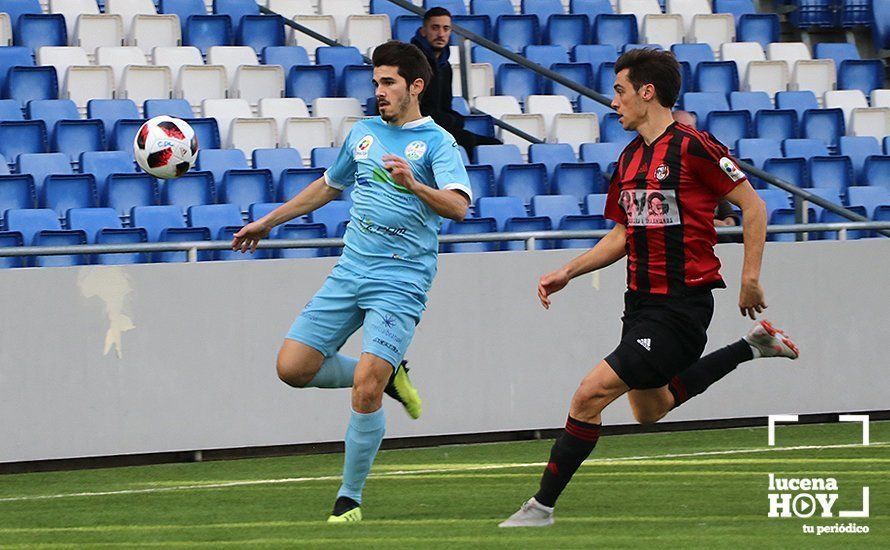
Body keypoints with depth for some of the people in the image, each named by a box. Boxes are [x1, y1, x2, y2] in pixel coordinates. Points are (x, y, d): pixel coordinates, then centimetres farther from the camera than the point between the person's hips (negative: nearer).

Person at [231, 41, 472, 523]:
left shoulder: (436, 142, -4)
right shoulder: (363, 133, 14)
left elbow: (459, 207, -19)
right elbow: (328, 186, 31)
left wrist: (414, 185, -36)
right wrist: (267, 222, 34)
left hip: (400, 282, -6)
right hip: (349, 271, 6)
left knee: (365, 389, -17)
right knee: (293, 367, -5)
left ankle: (350, 498, -2)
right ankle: (387, 376, 18)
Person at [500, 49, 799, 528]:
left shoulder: (692, 146, -14)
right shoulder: (629, 159, 11)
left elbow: (753, 206, -10)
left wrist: (750, 278, -13)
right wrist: (568, 271, 8)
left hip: (680, 305, -9)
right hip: (641, 303, 9)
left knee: (590, 394, -16)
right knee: (650, 412, 20)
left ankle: (542, 506, -8)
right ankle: (751, 347, 30)